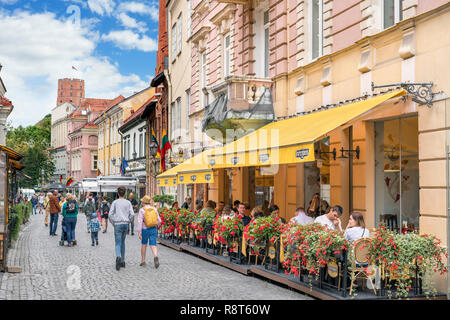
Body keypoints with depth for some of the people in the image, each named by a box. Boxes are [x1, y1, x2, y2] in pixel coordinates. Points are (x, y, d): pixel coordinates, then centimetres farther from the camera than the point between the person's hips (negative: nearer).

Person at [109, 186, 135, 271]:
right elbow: (132, 214, -4)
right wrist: (128, 222, 10)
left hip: (117, 224, -3)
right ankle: (122, 261, 18)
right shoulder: (128, 202, 4)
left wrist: (113, 223, 5)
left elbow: (110, 214, -8)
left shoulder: (115, 202, -2)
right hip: (125, 224, 3)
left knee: (118, 243, -5)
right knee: (122, 242, 16)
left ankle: (118, 257, -33)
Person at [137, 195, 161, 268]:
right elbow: (159, 221, 5)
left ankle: (143, 261, 25)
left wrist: (139, 232, -15)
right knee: (153, 245, -1)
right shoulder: (154, 209, 3)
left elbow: (140, 222, -15)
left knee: (143, 244, 19)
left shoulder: (142, 210, -8)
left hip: (145, 230, -2)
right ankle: (155, 257, -31)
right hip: (153, 230, 2)